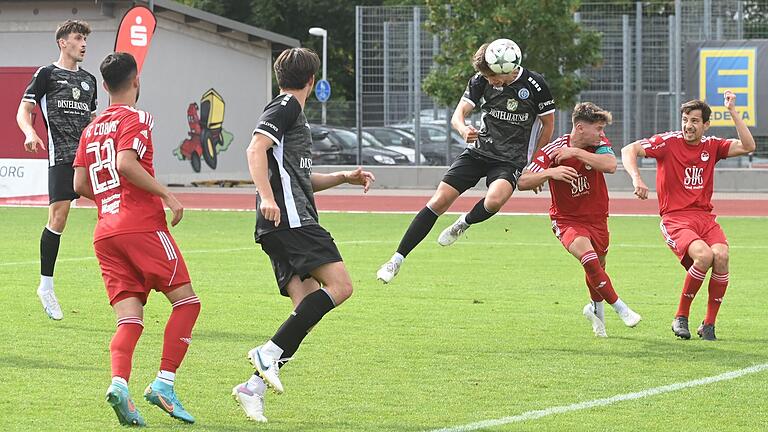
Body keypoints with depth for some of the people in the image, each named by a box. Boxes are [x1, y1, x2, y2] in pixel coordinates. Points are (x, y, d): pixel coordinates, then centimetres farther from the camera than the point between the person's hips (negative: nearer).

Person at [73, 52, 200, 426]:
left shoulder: (91, 128, 19)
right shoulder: (135, 118, -2)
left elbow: (80, 183, 14)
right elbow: (126, 163, -18)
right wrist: (166, 195, -12)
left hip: (105, 233, 7)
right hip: (142, 224, -7)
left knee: (129, 318, 0)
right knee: (186, 301, 0)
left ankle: (119, 382, -24)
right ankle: (164, 383, -11)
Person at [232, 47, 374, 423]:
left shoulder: (291, 111, 29)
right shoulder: (286, 107, -1)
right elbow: (256, 149, -17)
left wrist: (343, 177, 30)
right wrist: (267, 198, -27)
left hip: (282, 226, 10)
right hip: (290, 219, -10)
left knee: (309, 306, 1)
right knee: (339, 285, -17)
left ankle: (254, 387, -6)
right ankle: (270, 353, -20)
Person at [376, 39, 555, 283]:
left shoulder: (534, 84, -10)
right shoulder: (481, 81, -3)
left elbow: (548, 124, 4)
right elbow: (458, 115, -7)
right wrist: (463, 129, -32)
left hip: (510, 160, -3)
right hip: (478, 151, 3)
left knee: (494, 200, -34)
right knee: (439, 201, -10)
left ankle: (465, 222, 1)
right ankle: (397, 260, -3)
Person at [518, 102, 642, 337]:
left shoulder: (599, 144, -7)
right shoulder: (552, 151, -17)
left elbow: (610, 165, -28)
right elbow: (523, 183, -21)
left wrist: (576, 152, -31)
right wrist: (550, 172, -38)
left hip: (596, 218, 4)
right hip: (567, 220, -4)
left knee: (597, 268, 16)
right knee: (588, 256, -29)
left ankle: (597, 308, 46)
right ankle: (619, 307, -20)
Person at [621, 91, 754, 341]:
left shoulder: (711, 146, 11)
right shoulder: (669, 142, 0)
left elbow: (747, 146, 2)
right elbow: (629, 150, -6)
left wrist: (732, 111, -1)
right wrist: (636, 178, -24)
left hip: (705, 217, 4)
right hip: (675, 219, -4)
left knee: (721, 256, -26)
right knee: (704, 255, -31)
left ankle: (709, 324, -11)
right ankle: (681, 318, -12)